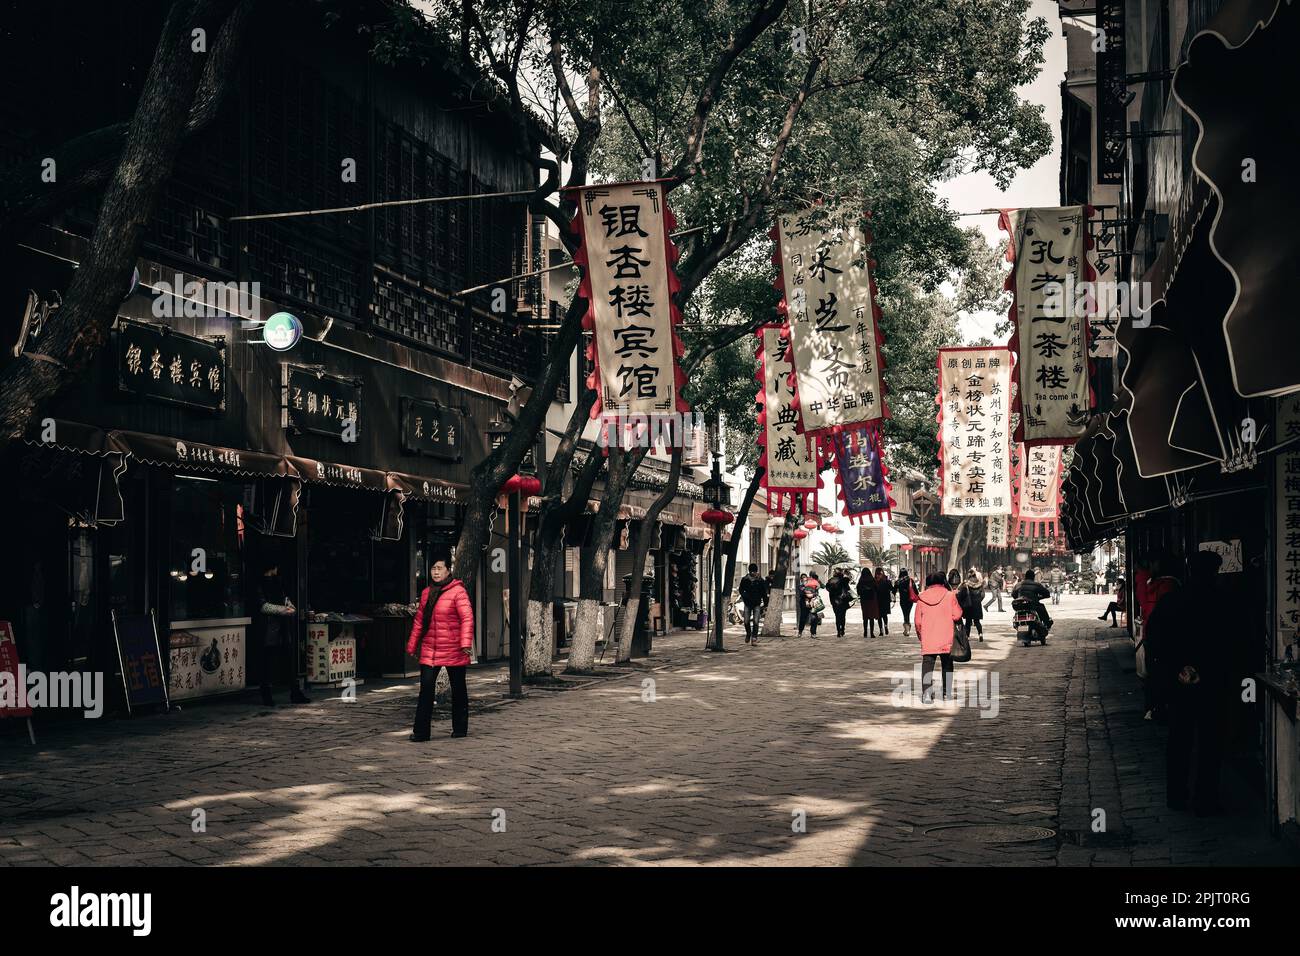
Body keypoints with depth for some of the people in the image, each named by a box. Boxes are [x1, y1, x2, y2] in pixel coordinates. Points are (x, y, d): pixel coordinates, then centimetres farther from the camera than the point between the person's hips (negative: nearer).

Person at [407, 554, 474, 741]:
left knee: (458, 689, 8)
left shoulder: (457, 591, -8)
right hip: (429, 651, 4)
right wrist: (412, 645, 18)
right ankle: (421, 731, -5)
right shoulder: (426, 593, 12)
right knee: (426, 688, -6)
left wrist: (466, 642, -26)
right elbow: (419, 620, 18)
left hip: (453, 651, -4)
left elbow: (467, 618, -16)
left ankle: (460, 729, 20)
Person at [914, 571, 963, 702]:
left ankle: (926, 693, -13)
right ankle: (947, 693, 16)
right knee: (947, 665, 14)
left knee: (927, 665, 0)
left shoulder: (922, 597, 2)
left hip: (927, 640, 0)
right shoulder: (949, 595, -3)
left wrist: (919, 635, 22)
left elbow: (918, 621, 6)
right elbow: (957, 616, -6)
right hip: (946, 639, 0)